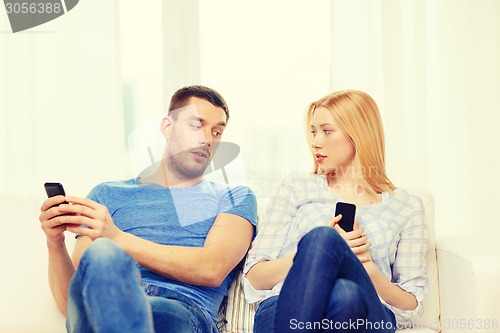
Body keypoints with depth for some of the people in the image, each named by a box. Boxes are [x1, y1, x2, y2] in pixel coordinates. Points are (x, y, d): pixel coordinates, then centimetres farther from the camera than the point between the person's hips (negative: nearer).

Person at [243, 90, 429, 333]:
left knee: (347, 294, -40)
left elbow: (410, 308, 14)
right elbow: (255, 277, 10)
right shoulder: (295, 188, 19)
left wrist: (367, 270, -6)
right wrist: (322, 250, -6)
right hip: (285, 311, 1)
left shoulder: (406, 206, 18)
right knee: (322, 237, -34)